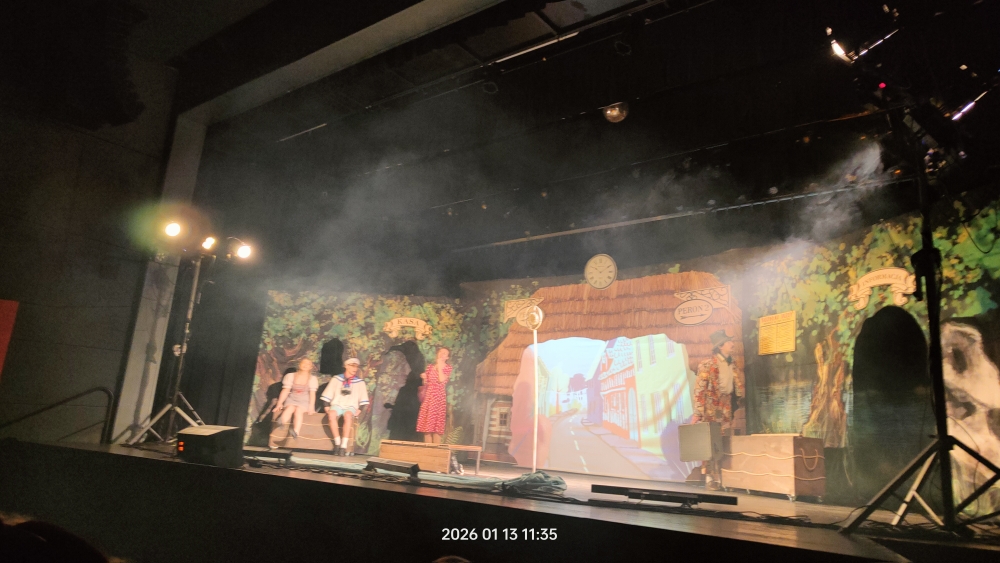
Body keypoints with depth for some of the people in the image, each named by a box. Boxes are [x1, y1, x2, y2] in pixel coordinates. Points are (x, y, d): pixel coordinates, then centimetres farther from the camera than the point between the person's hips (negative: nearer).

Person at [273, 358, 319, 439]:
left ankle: (296, 432, -57)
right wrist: (279, 403, -7)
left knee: (298, 411, -33)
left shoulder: (312, 379, 4)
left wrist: (311, 407, -13)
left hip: (304, 402, -1)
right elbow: (285, 391, 3)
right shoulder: (290, 376, 7)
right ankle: (281, 423, -64)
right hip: (292, 399, 2)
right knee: (290, 408, -33)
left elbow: (312, 394, -2)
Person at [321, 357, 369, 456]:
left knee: (348, 415, -38)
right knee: (331, 414, -36)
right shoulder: (336, 379, 10)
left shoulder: (360, 382, 11)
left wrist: (359, 410, -5)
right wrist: (327, 406, -1)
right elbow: (327, 395, 11)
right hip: (337, 405, 1)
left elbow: (363, 399, 9)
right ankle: (337, 442, -25)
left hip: (351, 406, 0)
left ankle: (344, 445, -36)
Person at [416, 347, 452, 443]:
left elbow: (441, 380, -15)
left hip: (439, 397, -4)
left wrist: (439, 366, -8)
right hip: (428, 397, 4)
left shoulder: (448, 367, 2)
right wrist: (424, 378, -2)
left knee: (436, 424, -7)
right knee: (426, 424, 2)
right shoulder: (430, 367, 13)